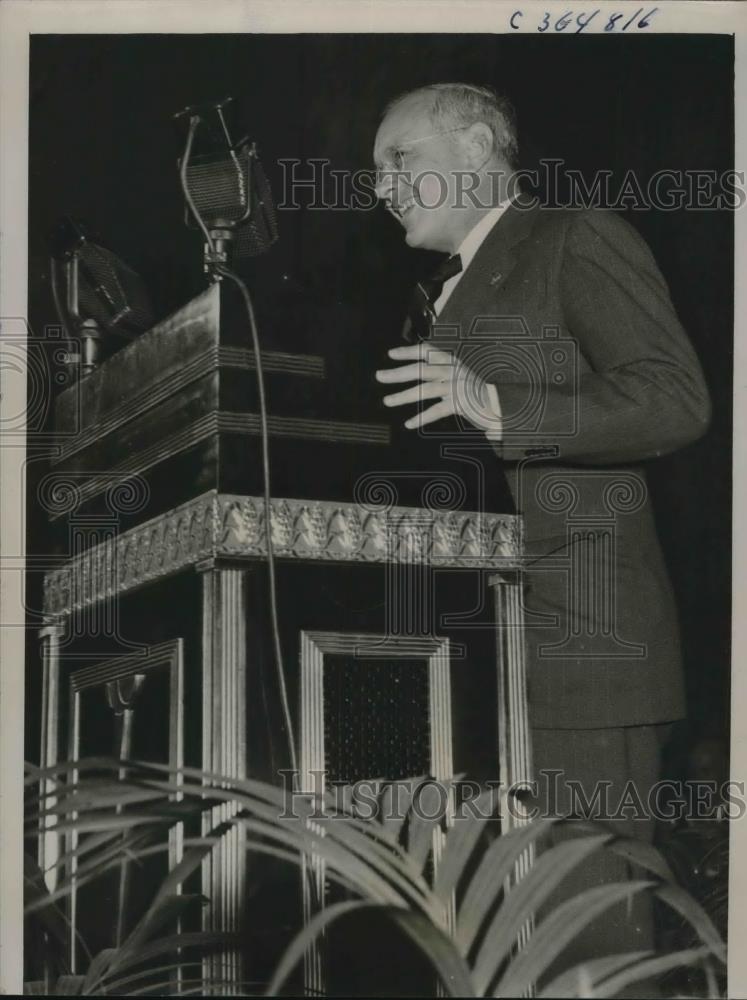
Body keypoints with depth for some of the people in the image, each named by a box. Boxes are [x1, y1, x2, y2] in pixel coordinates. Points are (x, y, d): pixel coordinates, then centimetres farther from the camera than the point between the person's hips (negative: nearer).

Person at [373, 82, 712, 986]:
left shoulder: (581, 242, -3)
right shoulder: (438, 299, 22)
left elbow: (677, 399, -15)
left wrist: (497, 408, -24)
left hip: (575, 645, -8)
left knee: (592, 922, -6)